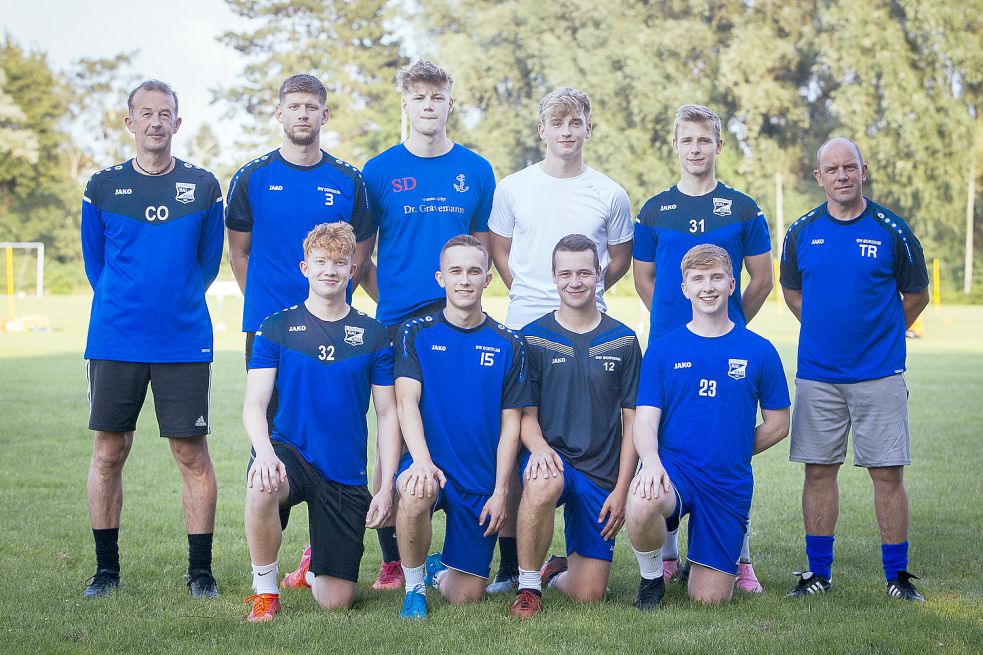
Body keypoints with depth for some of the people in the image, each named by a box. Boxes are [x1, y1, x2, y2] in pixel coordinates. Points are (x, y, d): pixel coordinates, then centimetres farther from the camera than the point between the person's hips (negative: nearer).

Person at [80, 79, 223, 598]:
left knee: (192, 454, -1)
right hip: (114, 341, 1)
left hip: (184, 341, -1)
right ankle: (106, 568, 15)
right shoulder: (102, 187, 6)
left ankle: (200, 570, 9)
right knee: (108, 452, 3)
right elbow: (95, 263, 15)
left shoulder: (203, 187, 5)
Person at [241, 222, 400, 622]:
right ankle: (265, 589, -15)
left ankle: (315, 562, 36)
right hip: (290, 452, -1)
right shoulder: (277, 329, 1)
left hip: (347, 476, 1)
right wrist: (264, 451, -28)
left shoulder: (373, 336, 4)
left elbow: (387, 415, 5)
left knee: (334, 602, -2)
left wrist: (386, 486, -5)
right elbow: (254, 404, -6)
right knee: (261, 487, -40)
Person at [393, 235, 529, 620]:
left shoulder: (507, 345, 4)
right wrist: (421, 460, -28)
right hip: (429, 463, -1)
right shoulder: (416, 334, 1)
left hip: (482, 480, 2)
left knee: (467, 597, 0)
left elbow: (510, 424, 3)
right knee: (416, 494, -39)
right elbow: (407, 401, -11)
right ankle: (414, 588, -12)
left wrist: (500, 491, -5)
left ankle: (438, 569, 38)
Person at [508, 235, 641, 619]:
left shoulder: (623, 342, 5)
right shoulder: (533, 339, 2)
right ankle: (528, 587, -20)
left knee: (588, 595, -4)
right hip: (552, 458, -2)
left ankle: (557, 572, 34)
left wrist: (621, 489, -3)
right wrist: (537, 445, -23)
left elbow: (632, 421, 6)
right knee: (543, 483, -41)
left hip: (602, 474, 2)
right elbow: (526, 413, 1)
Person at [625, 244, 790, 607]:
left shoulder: (759, 351, 3)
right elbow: (645, 421, -4)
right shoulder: (662, 350, 3)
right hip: (673, 468, -1)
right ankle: (652, 578, -5)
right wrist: (651, 461, -24)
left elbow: (777, 424, 10)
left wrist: (729, 453, 6)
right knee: (642, 503, -38)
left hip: (730, 483, 1)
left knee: (709, 598, -2)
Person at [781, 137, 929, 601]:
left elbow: (916, 296, 9)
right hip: (817, 375, 2)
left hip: (879, 375, -2)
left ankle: (896, 572, 10)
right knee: (819, 470, 5)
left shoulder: (892, 231, -2)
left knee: (887, 473, -1)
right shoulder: (802, 232, 4)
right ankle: (819, 571, 16)